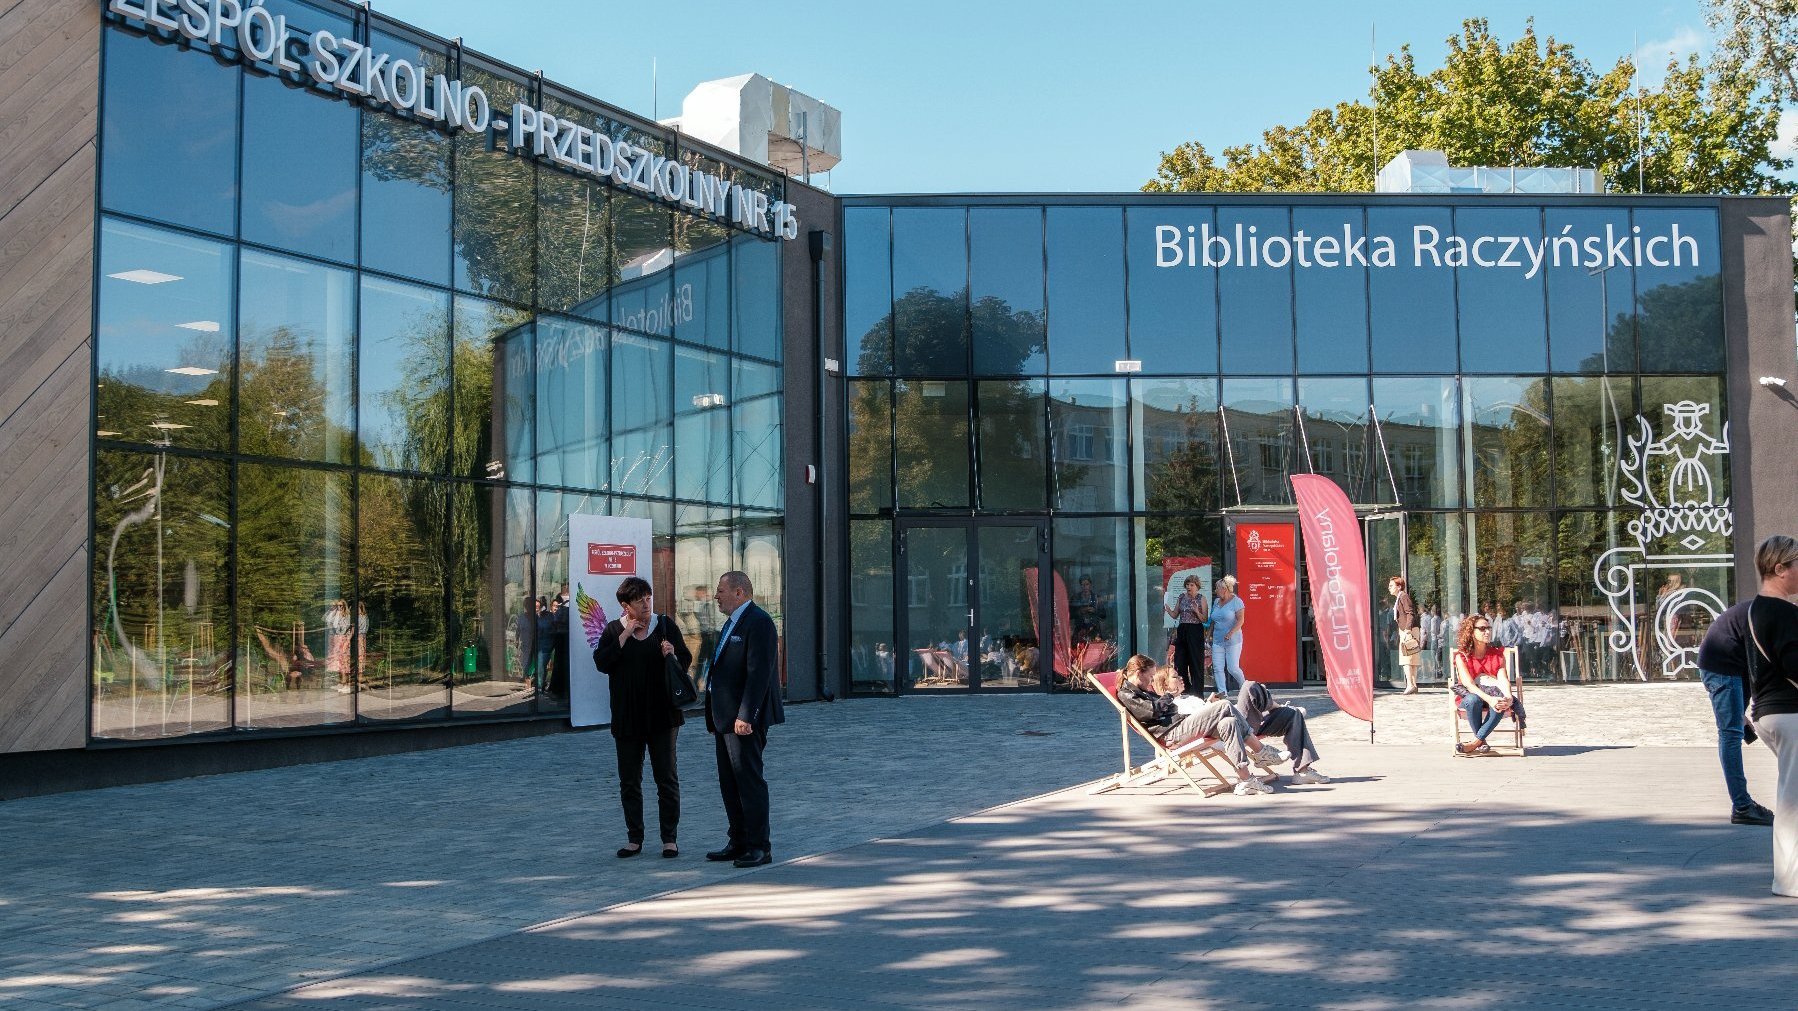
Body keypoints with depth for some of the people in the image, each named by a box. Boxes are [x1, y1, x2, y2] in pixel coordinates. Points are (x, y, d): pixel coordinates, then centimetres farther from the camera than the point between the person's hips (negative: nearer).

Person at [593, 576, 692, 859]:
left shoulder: (666, 625, 2)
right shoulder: (614, 630, 3)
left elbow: (686, 662, 2)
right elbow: (601, 663, -10)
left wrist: (673, 656, -19)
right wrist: (624, 636, -13)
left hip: (662, 715, -1)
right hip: (627, 718, 1)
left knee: (667, 778, 1)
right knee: (629, 781, 8)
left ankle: (670, 838, 8)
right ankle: (634, 838, 18)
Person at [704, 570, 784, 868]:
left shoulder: (758, 622, -14)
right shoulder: (732, 623, 19)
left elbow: (758, 673, -21)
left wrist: (745, 716, -25)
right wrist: (715, 718, 19)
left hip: (744, 719, -10)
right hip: (725, 719, 10)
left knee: (749, 781, -6)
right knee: (729, 783, 13)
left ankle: (759, 847, 0)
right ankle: (739, 843, 20)